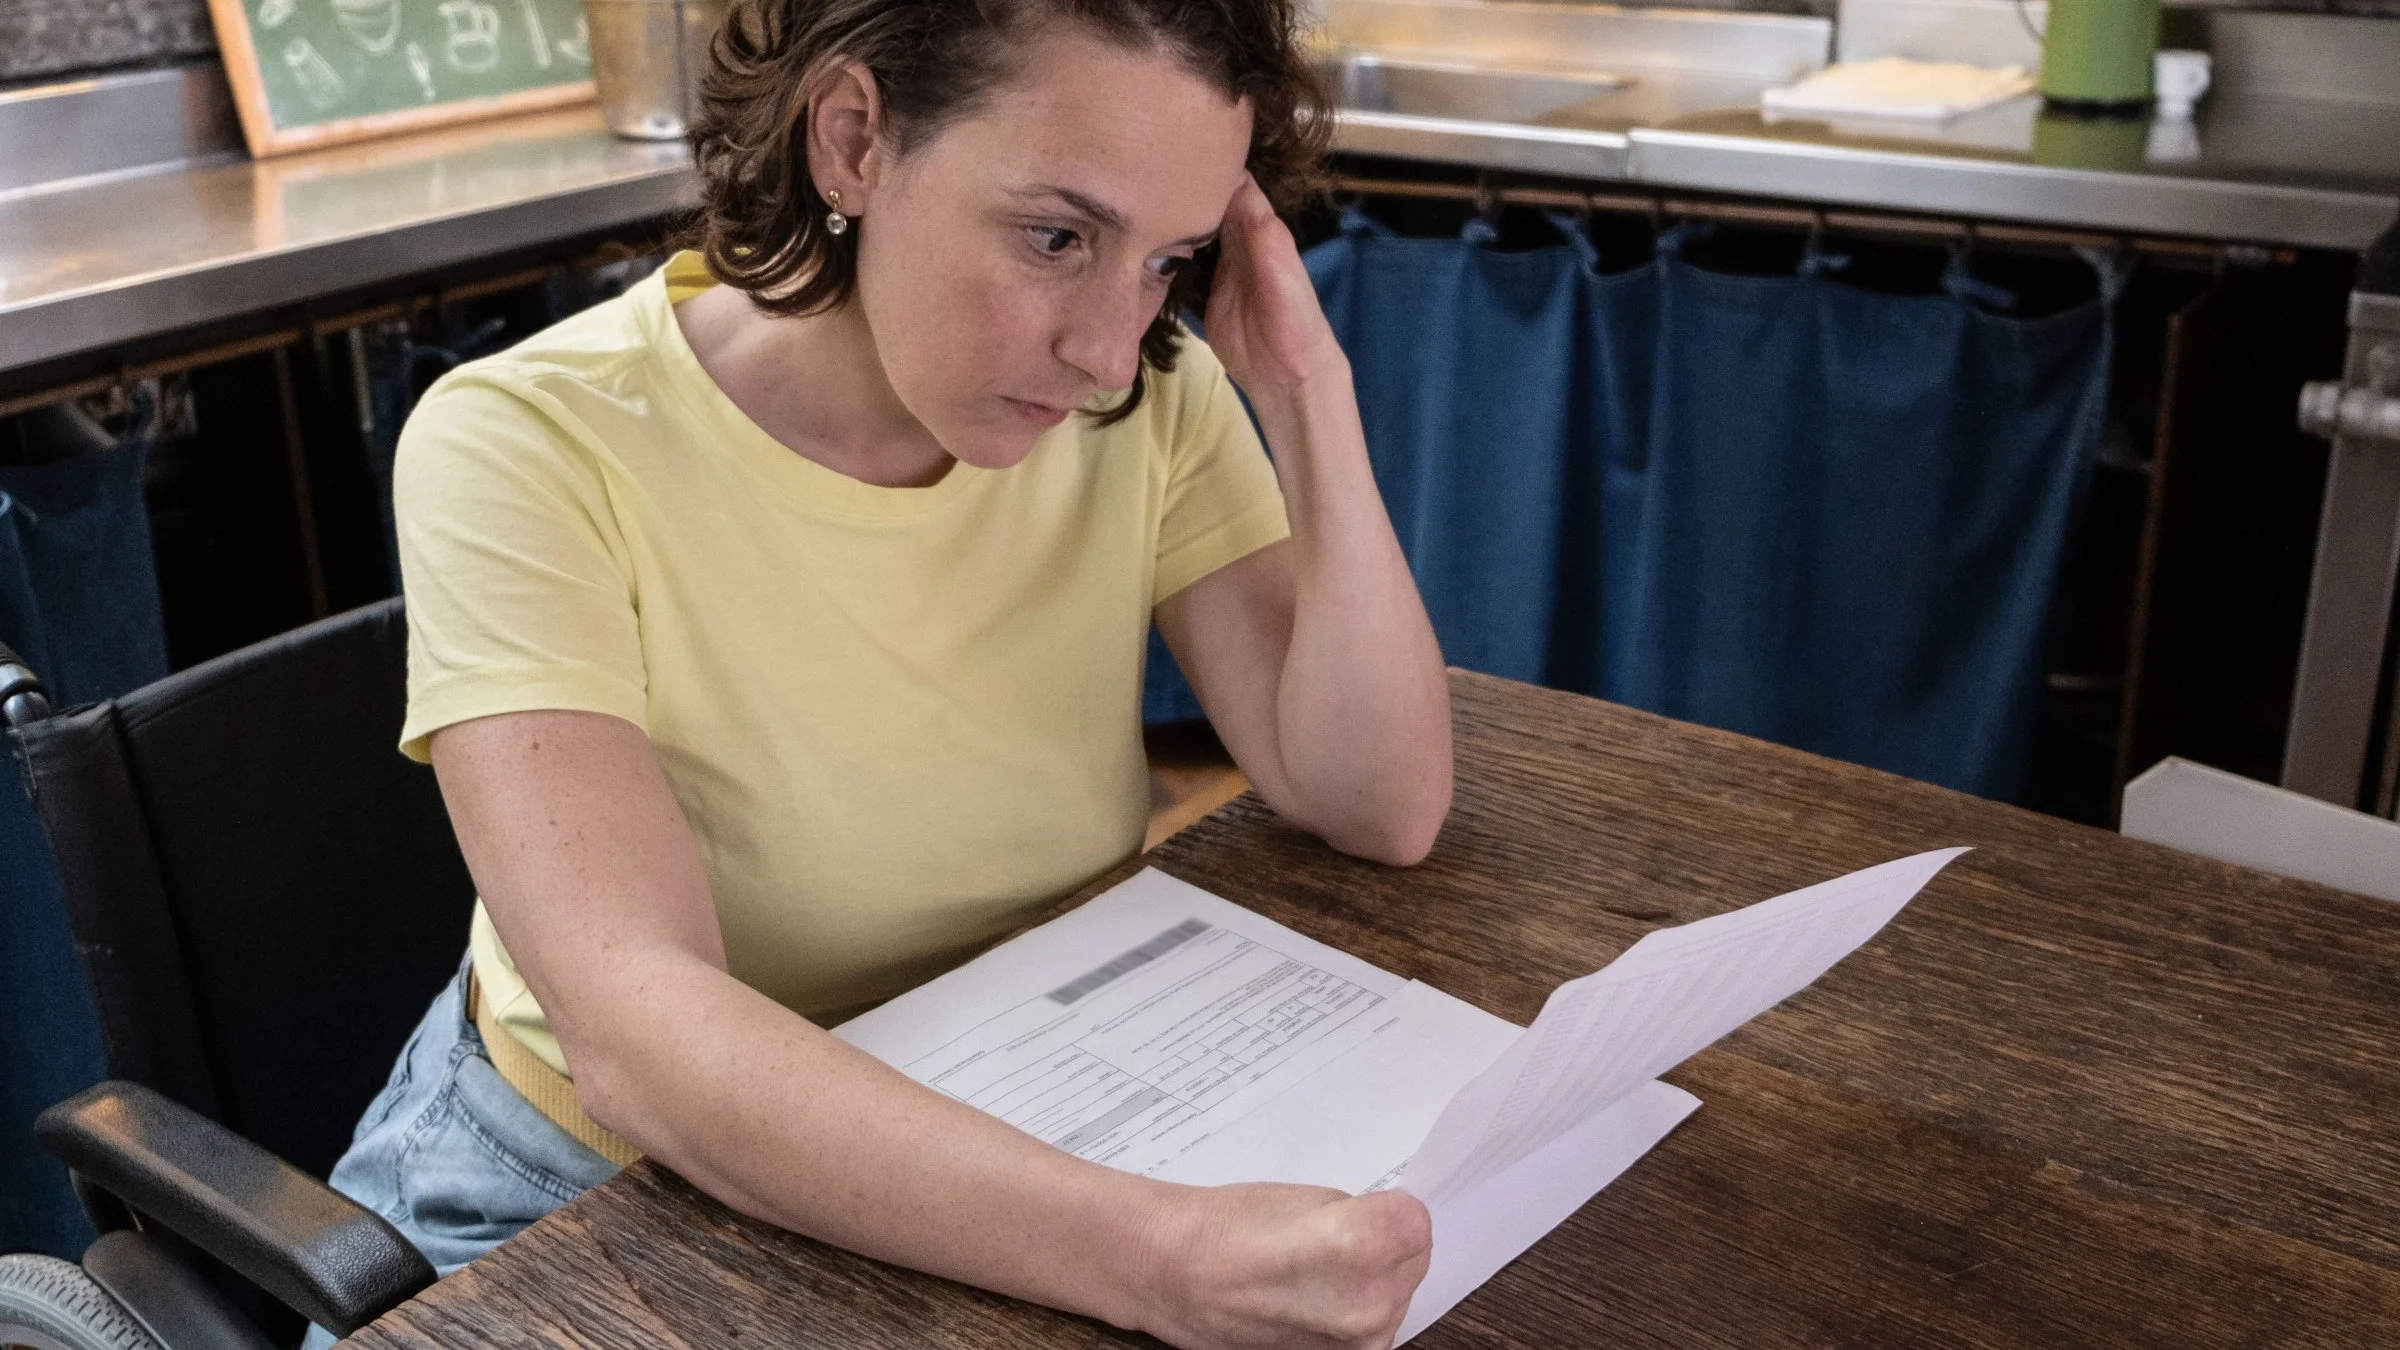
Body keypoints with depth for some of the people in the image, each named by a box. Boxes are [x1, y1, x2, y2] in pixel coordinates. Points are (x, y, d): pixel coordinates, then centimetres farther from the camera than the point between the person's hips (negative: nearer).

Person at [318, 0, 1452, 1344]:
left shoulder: (1143, 404, -9)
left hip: (1024, 1162, 4)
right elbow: (636, 1036, -33)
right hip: (606, 1184, -3)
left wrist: (1307, 388, -20)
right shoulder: (527, 449, -22)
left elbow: (1382, 811, -11)